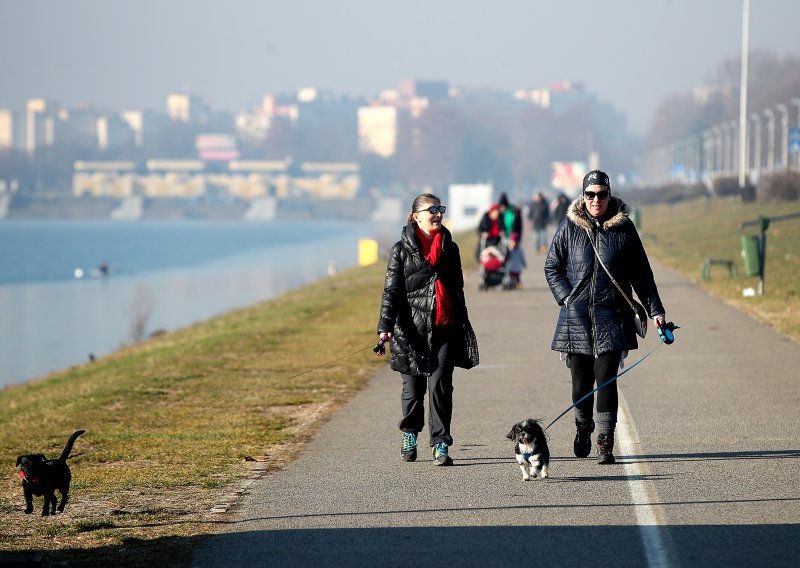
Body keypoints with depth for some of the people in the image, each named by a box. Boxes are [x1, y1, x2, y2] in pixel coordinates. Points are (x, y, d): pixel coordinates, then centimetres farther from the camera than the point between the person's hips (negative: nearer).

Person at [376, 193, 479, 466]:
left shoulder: (449, 248, 12)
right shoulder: (402, 249, 0)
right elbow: (391, 290, -4)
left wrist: (463, 326, 22)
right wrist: (385, 326, -14)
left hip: (445, 328, 2)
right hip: (413, 328, -2)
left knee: (440, 384, -9)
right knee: (413, 387, 8)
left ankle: (440, 445, -9)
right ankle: (409, 435, 31)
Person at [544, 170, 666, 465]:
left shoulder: (623, 228, 3)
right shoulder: (570, 227, 3)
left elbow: (641, 273, 9)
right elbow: (551, 267, 11)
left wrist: (654, 309, 5)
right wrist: (566, 298, -2)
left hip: (612, 317, -1)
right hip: (577, 316, 1)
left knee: (606, 379, -10)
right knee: (581, 381, 6)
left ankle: (605, 441, -7)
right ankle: (583, 427, 33)